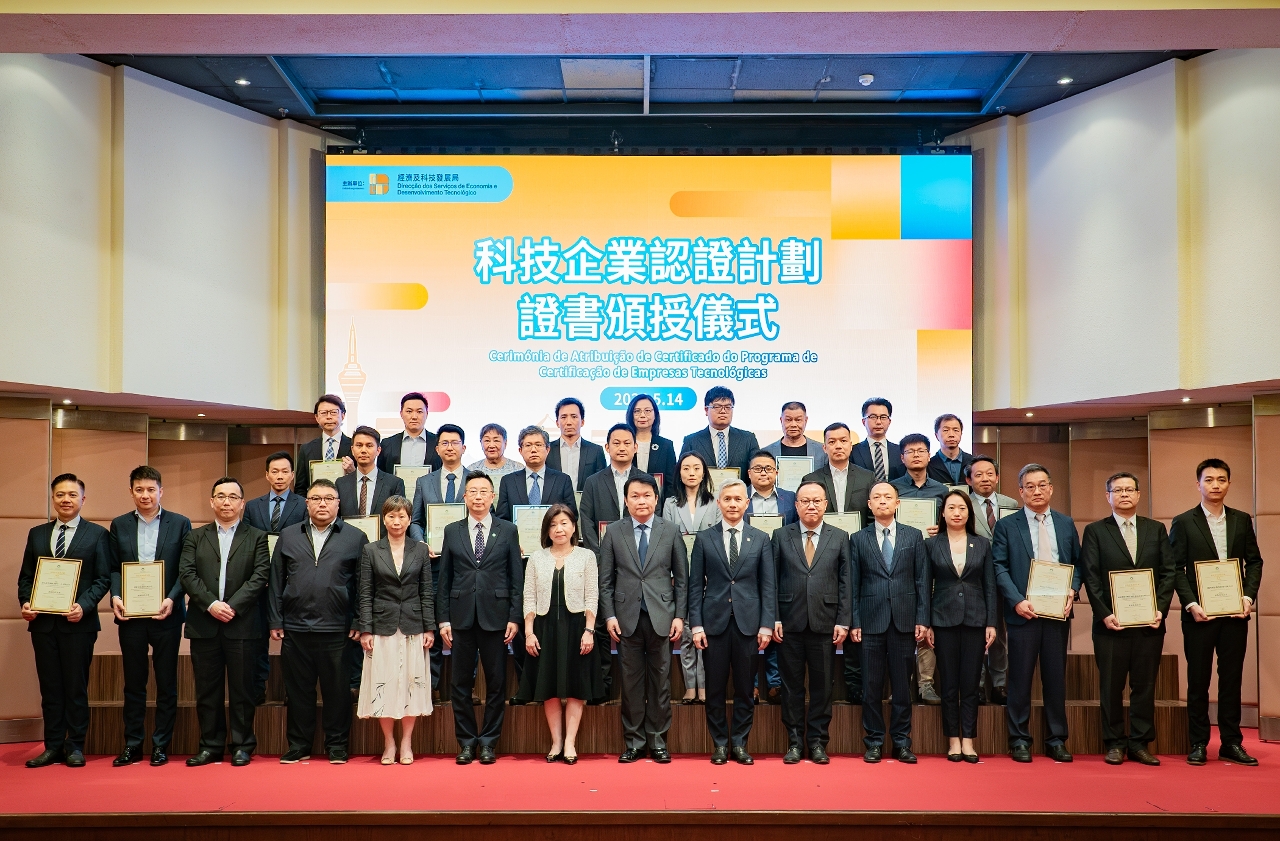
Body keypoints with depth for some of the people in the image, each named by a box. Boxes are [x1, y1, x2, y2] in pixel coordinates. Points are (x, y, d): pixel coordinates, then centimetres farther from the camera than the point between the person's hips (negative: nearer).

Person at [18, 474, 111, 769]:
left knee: (76, 687, 3)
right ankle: (53, 747, 16)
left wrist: (84, 606, -16)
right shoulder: (37, 534, 13)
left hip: (78, 622, -3)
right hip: (43, 622, 3)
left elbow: (103, 578, -2)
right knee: (50, 687, 8)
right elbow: (25, 576, 13)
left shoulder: (97, 534, 2)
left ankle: (75, 746, 12)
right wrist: (25, 602, -5)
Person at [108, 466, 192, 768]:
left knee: (166, 683, 5)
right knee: (133, 683, 9)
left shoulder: (180, 524, 1)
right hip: (130, 615, 2)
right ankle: (132, 745, 18)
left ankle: (161, 745, 14)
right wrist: (115, 596, -9)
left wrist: (172, 599, -14)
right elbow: (114, 567, 7)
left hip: (166, 614, -2)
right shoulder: (119, 525, 8)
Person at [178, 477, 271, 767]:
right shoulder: (195, 537, 14)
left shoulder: (257, 537, 8)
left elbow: (260, 576, -3)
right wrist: (211, 604, -12)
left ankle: (242, 746, 12)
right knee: (207, 689, 7)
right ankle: (210, 746, 17)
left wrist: (233, 606, -14)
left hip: (242, 624, -2)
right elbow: (187, 574, 1)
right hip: (203, 625, 2)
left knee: (242, 689, 3)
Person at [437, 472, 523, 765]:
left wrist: (514, 617, -4)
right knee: (461, 682, 6)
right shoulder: (452, 531, 8)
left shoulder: (508, 531, 4)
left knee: (496, 682, 4)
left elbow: (517, 578, 3)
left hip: (495, 616, -1)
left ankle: (489, 741, 16)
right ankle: (466, 741, 18)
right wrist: (443, 619, 2)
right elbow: (444, 578, 7)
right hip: (461, 617, 1)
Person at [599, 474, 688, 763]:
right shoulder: (613, 532, 4)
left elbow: (681, 578, 5)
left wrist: (680, 616, -1)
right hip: (627, 617, 0)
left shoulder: (671, 531, 4)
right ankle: (633, 742, 16)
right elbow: (605, 580, 5)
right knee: (631, 682, 5)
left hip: (661, 616, 0)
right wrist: (609, 615, -3)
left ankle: (658, 741, 17)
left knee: (660, 681, 6)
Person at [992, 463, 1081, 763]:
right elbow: (999, 567, -3)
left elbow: (1077, 564, 12)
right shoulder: (1006, 525, 2)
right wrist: (1016, 601, -14)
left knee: (1056, 677, 8)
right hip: (1024, 612, -3)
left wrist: (1072, 591, -6)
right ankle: (1019, 741, 11)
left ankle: (1056, 740, 18)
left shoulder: (1066, 524, 12)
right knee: (1021, 677, 2)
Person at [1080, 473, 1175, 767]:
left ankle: (1140, 743, 16)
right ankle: (1115, 743, 13)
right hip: (1112, 623, -2)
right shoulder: (1095, 531, 4)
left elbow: (1169, 572, 6)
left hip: (1150, 622, 2)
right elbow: (1091, 577, -2)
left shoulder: (1156, 529, 11)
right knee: (1111, 686, 3)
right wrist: (1104, 614, -11)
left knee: (1145, 685, 6)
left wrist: (1160, 609, -6)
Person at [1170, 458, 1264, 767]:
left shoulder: (1242, 520, 8)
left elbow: (1254, 561, 9)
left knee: (1232, 678, 8)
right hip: (1199, 613, -2)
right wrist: (1191, 604, -13)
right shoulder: (1183, 522, -1)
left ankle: (1231, 742, 18)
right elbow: (1176, 568, -3)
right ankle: (1198, 744, 12)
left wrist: (1249, 596, -5)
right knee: (1198, 680, 4)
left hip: (1235, 612, 3)